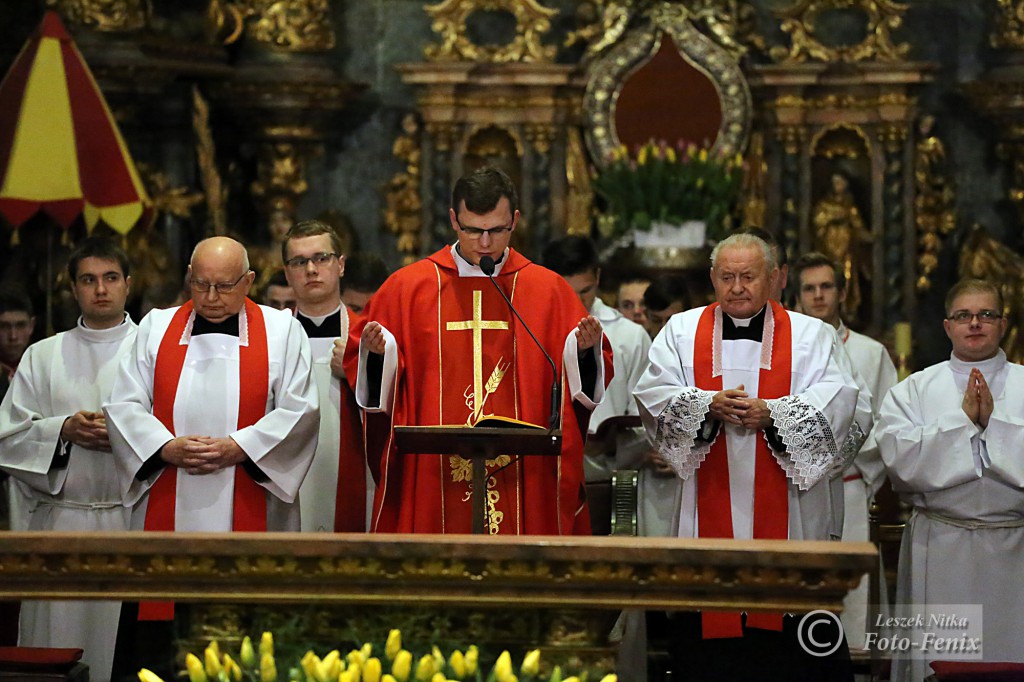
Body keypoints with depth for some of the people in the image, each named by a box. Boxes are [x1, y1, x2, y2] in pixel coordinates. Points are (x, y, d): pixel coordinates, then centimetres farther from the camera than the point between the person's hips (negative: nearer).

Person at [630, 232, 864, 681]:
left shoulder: (809, 335, 8)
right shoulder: (681, 332, 12)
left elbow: (834, 403, -4)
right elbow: (653, 395, 1)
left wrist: (771, 414, -18)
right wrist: (708, 406, -16)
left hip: (784, 508, -1)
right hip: (708, 511, 1)